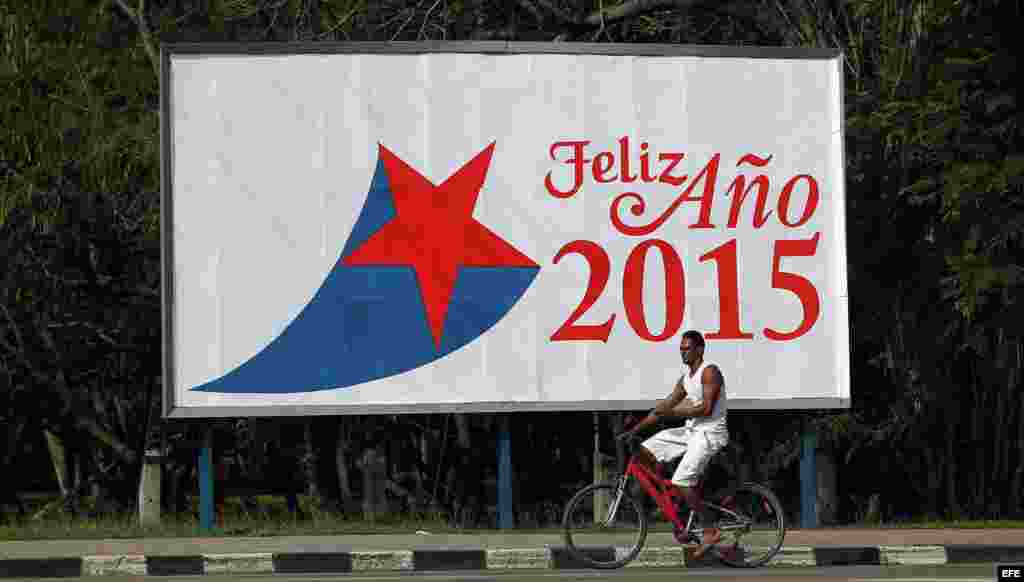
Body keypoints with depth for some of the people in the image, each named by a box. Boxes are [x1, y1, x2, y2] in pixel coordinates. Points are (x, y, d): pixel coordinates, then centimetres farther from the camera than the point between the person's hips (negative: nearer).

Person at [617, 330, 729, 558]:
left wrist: (674, 413, -23)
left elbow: (706, 408, -22)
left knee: (682, 482, -21)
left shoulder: (710, 372, -12)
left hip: (709, 432, -9)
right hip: (691, 430, 9)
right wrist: (635, 429, 11)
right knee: (645, 452, 1)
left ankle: (711, 531, -12)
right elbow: (665, 406, 16)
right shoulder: (687, 376, 15)